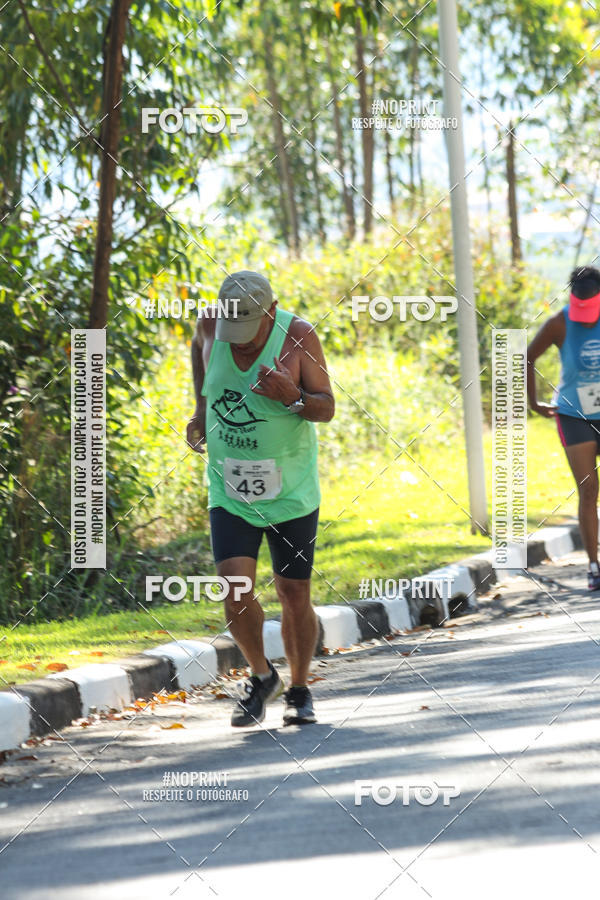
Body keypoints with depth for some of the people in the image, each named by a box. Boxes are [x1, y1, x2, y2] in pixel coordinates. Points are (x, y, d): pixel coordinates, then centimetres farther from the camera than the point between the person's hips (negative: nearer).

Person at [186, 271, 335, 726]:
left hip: (291, 493, -1)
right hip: (229, 492, 1)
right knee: (235, 589, -14)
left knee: (294, 596, 4)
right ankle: (262, 676, 11)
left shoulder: (298, 337, -14)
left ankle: (299, 691, 25)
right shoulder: (211, 324, -7)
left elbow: (327, 408, -9)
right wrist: (201, 409, 15)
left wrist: (292, 397, -30)